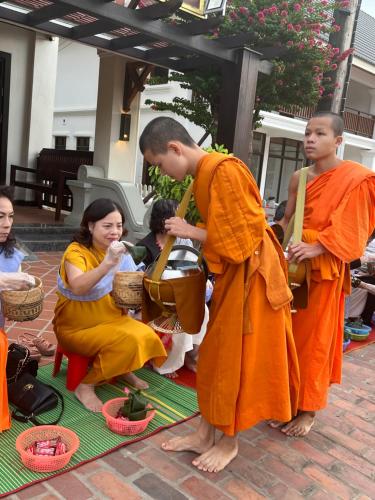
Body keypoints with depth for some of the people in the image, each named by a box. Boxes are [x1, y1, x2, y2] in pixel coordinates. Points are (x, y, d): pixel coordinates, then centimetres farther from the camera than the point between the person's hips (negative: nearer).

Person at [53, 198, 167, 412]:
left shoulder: (121, 252, 2)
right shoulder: (76, 251, -18)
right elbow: (78, 287, -39)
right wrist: (107, 263, -51)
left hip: (111, 319, 6)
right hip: (76, 326, -6)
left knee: (146, 336, -16)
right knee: (126, 341, -26)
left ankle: (125, 370, 12)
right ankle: (86, 386, -8)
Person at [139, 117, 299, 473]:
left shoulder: (224, 170, -21)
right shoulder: (204, 174, 8)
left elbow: (240, 236, -22)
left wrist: (191, 232, -15)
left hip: (249, 276, -9)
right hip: (230, 274, 9)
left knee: (238, 359, 4)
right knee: (215, 356, 15)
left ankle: (229, 441, 24)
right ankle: (205, 433, 29)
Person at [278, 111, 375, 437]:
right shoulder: (298, 178, 10)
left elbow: (348, 230, -14)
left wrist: (315, 249, -26)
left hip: (324, 269, -6)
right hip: (292, 264, 6)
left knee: (314, 339, 3)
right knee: (287, 334, 12)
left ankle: (308, 409, 18)